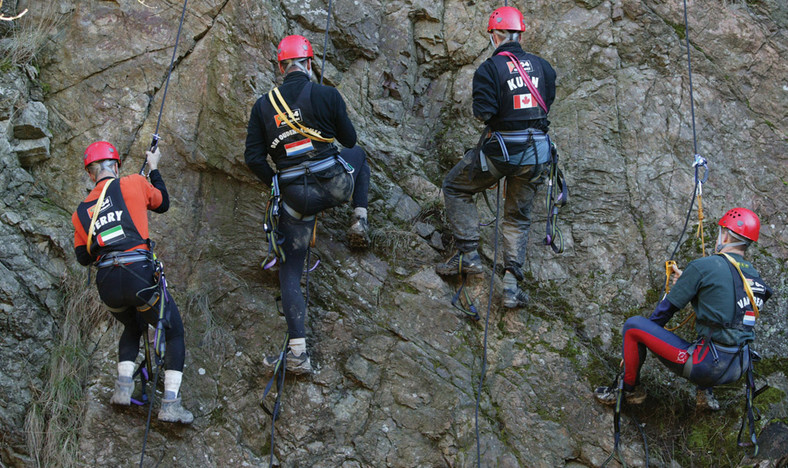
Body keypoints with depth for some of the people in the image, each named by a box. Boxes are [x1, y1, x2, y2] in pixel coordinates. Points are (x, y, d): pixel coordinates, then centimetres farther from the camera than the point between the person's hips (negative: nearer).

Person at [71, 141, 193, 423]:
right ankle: (170, 404, -1)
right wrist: (154, 168, 34)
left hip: (107, 284, 4)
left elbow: (83, 257, 19)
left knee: (132, 328, 33)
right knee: (174, 333, 12)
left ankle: (123, 385, 14)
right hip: (139, 276, -4)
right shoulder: (133, 184, 3)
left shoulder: (81, 212, 14)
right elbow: (163, 204, 21)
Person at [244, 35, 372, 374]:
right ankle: (360, 221, 23)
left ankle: (298, 352, 0)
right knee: (357, 154, 34)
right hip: (333, 184, -1)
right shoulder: (327, 95, -3)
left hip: (294, 197, 1)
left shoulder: (263, 106, 3)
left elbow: (253, 158, 1)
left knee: (290, 272, 9)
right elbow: (349, 139, 7)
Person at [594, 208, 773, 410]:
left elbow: (667, 308, 0)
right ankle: (705, 393, 26)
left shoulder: (703, 266, -8)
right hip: (739, 368, 7)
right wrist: (687, 280, 35)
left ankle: (630, 390, 17)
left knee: (633, 325, 2)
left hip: (707, 367, -7)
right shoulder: (754, 274, 10)